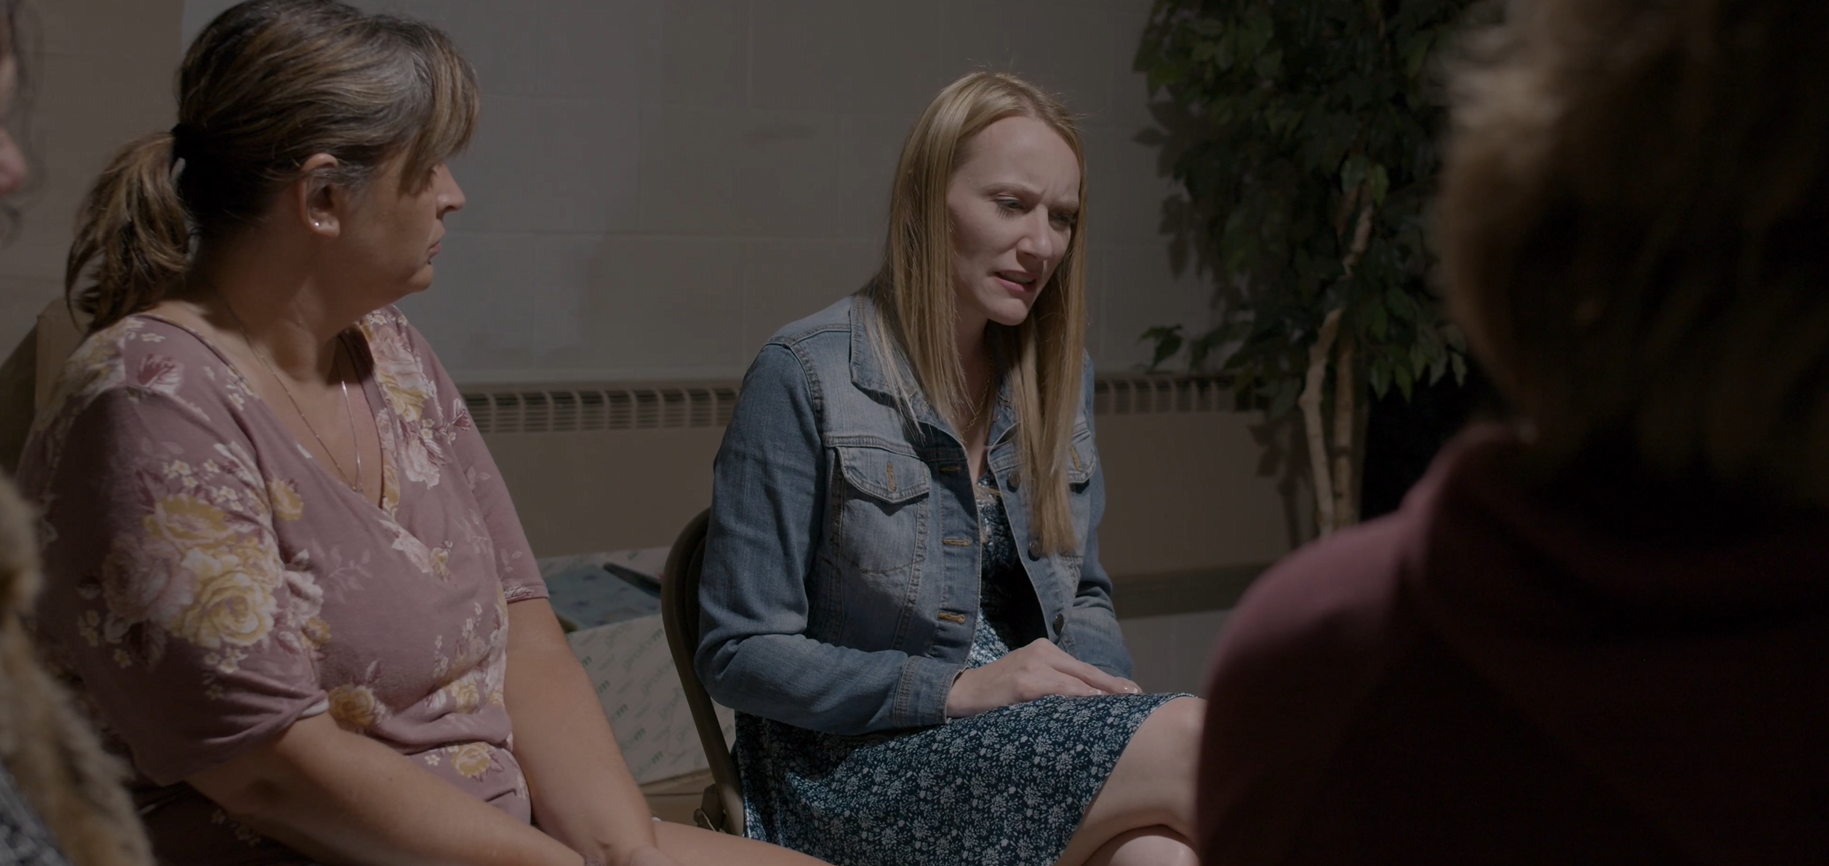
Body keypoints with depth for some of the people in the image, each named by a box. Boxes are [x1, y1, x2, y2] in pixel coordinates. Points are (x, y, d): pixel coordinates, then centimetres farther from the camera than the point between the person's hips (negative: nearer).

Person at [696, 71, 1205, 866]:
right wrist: (959, 689, -18)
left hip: (1030, 739, 5)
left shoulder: (1054, 375, 11)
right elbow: (738, 655, -9)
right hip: (855, 766, -5)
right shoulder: (803, 378, -8)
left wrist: (1107, 691, -4)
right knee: (1190, 738, -28)